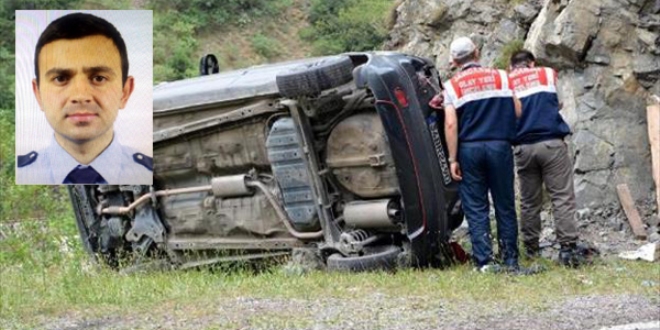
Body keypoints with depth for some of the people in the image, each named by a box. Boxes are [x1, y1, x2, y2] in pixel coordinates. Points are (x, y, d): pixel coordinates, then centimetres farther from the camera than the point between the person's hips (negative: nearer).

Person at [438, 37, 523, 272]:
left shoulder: (452, 86, 0)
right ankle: (511, 260, 11)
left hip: (469, 149, -1)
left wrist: (453, 159, -5)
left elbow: (450, 125, -8)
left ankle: (484, 261, -1)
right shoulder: (500, 77, 5)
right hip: (500, 145, 1)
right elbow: (517, 111, 4)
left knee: (476, 208, 4)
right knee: (505, 206, 9)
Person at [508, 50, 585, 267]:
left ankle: (530, 247, 14)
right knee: (562, 197, -4)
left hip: (523, 147, 2)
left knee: (529, 201, 11)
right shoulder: (548, 74, 12)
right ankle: (568, 246, -12)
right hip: (552, 143, -2)